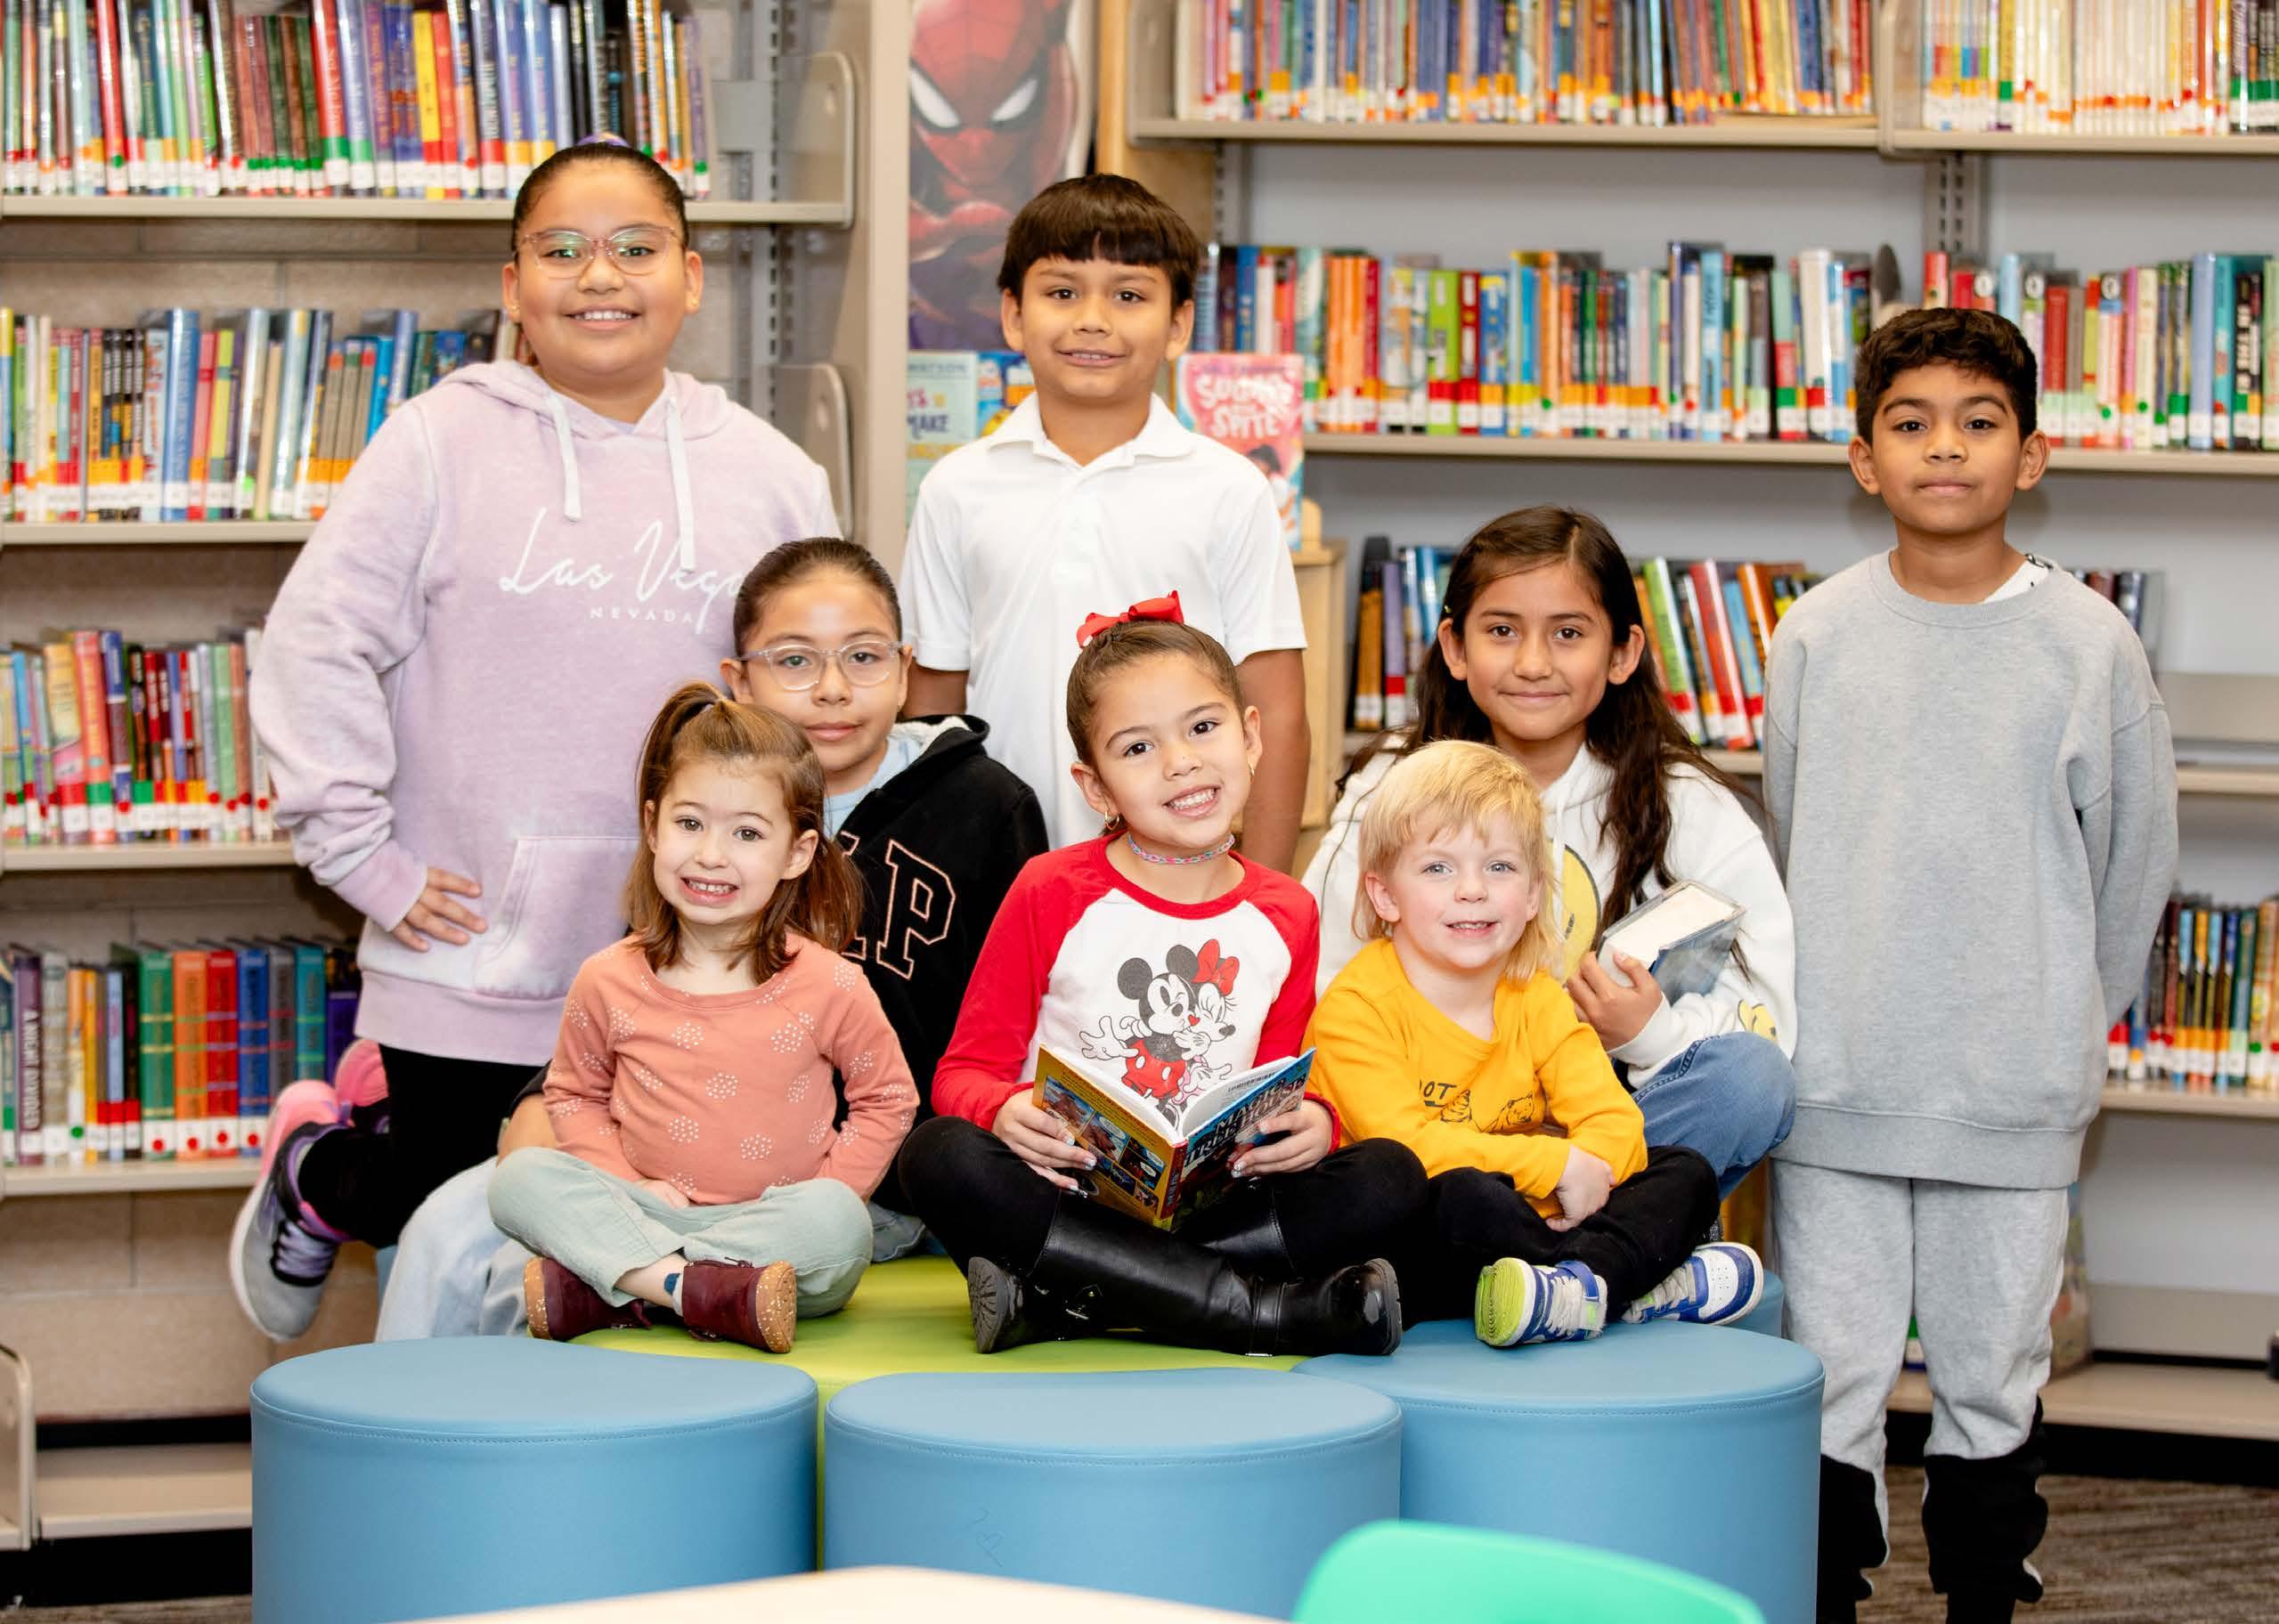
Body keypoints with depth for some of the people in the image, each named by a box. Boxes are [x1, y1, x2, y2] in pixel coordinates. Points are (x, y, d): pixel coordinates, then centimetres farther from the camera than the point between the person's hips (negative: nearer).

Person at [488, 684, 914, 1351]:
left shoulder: (828, 987, -3)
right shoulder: (608, 983, 3)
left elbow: (886, 1098, 8)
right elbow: (574, 1095, 16)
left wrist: (819, 1210, -6)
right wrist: (627, 1185, -3)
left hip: (775, 1226, -1)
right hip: (644, 1216, 1)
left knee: (839, 1222, -34)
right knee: (522, 1175, -21)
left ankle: (594, 1289, -32)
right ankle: (706, 1291, -39)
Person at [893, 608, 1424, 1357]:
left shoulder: (1284, 915, 10)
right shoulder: (1052, 894, 1)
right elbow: (966, 1071, 1)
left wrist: (1311, 1123, -9)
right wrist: (1006, 1113, -23)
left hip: (1211, 1209, 3)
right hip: (1065, 1200, -3)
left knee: (1392, 1176, -20)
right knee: (941, 1156, -33)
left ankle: (1052, 1300, -28)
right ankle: (1277, 1309, -32)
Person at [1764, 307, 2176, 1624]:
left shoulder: (2090, 644, -4)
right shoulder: (1817, 637, 1)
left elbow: (2135, 859, 7)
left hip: (2013, 1099, -1)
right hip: (1835, 1080, 1)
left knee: (1993, 1378, 8)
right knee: (1831, 1375, 4)